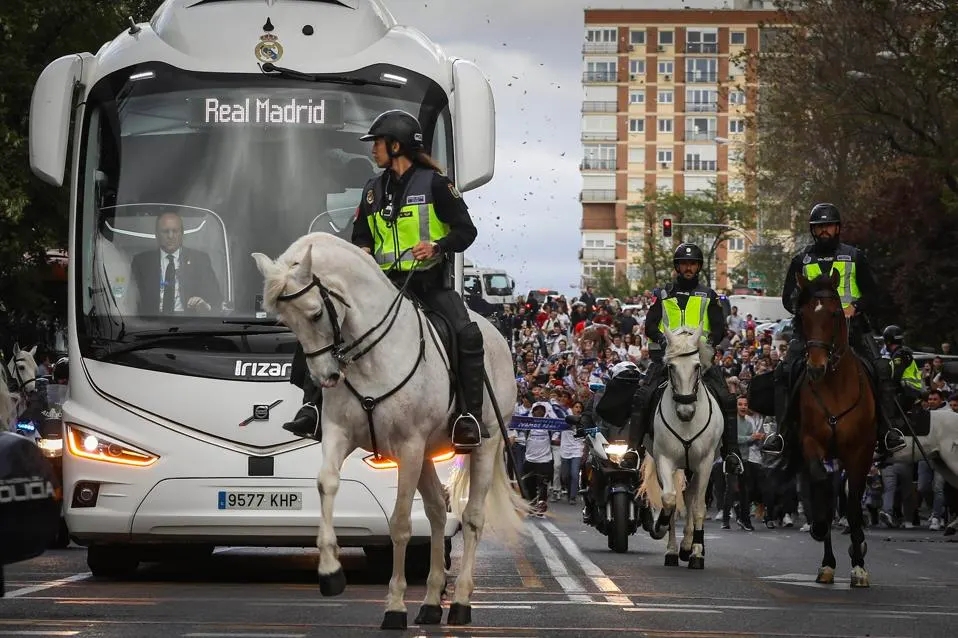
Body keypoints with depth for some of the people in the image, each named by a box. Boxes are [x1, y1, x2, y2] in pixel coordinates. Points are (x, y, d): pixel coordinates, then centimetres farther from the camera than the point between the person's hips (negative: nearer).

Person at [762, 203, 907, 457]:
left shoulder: (854, 257, 12)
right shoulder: (801, 260, 13)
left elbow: (872, 293, 10)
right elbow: (788, 297, 11)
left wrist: (854, 307, -10)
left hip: (851, 322, 0)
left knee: (881, 369, -18)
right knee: (785, 372, -19)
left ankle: (890, 430, -17)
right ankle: (782, 432, -15)